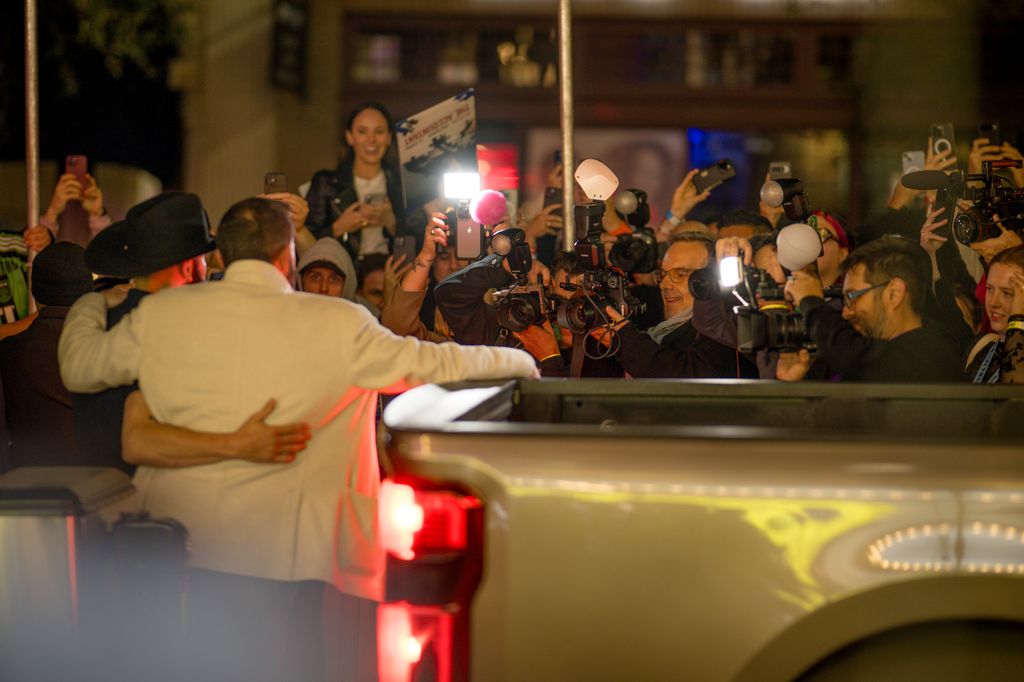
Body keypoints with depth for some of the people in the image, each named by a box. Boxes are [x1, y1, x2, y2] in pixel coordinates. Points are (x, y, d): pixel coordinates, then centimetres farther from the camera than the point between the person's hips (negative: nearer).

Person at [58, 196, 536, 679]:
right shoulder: (337, 324, -8)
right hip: (277, 559, -2)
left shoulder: (159, 313, -1)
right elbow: (432, 365, 1)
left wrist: (92, 304, 34)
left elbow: (78, 367, 13)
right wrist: (518, 360, 19)